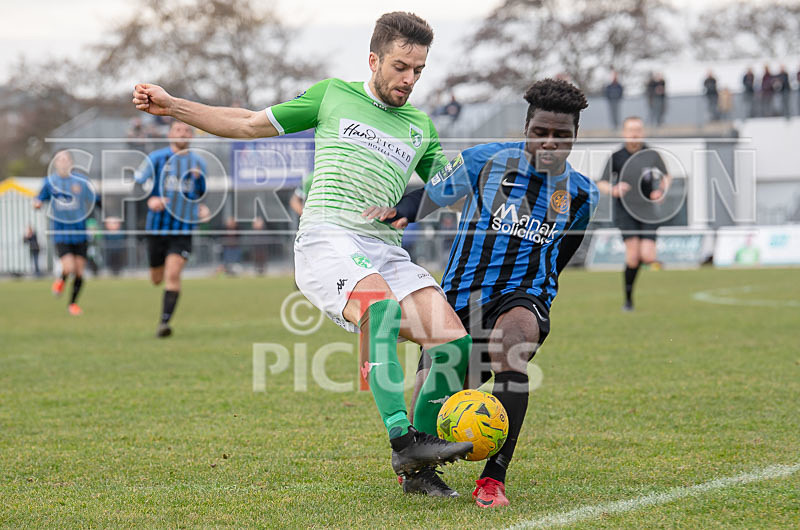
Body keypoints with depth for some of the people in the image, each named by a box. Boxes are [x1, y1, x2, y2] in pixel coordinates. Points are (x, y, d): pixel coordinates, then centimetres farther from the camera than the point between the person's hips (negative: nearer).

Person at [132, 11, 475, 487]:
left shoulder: (420, 127, 23)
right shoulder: (333, 95, 15)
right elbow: (248, 125, 19)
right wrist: (171, 105, 14)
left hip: (386, 250, 4)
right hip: (326, 238, -4)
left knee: (455, 343, -15)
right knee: (382, 306, -36)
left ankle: (418, 466, -1)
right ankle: (403, 442, -40)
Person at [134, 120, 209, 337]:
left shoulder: (198, 163, 8)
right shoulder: (156, 158, -1)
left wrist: (202, 208, 1)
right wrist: (150, 200, -22)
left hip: (183, 229, 0)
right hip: (157, 227, 0)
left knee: (173, 274, -17)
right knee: (157, 278, 10)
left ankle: (164, 322, -15)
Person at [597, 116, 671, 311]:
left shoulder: (652, 155, 2)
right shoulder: (616, 157, -2)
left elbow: (666, 176, 18)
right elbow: (601, 184, 3)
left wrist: (661, 191, -2)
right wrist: (614, 190, -19)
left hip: (647, 210, 2)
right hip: (624, 209, -2)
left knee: (647, 257, -12)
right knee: (633, 254, -17)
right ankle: (628, 299, -4)